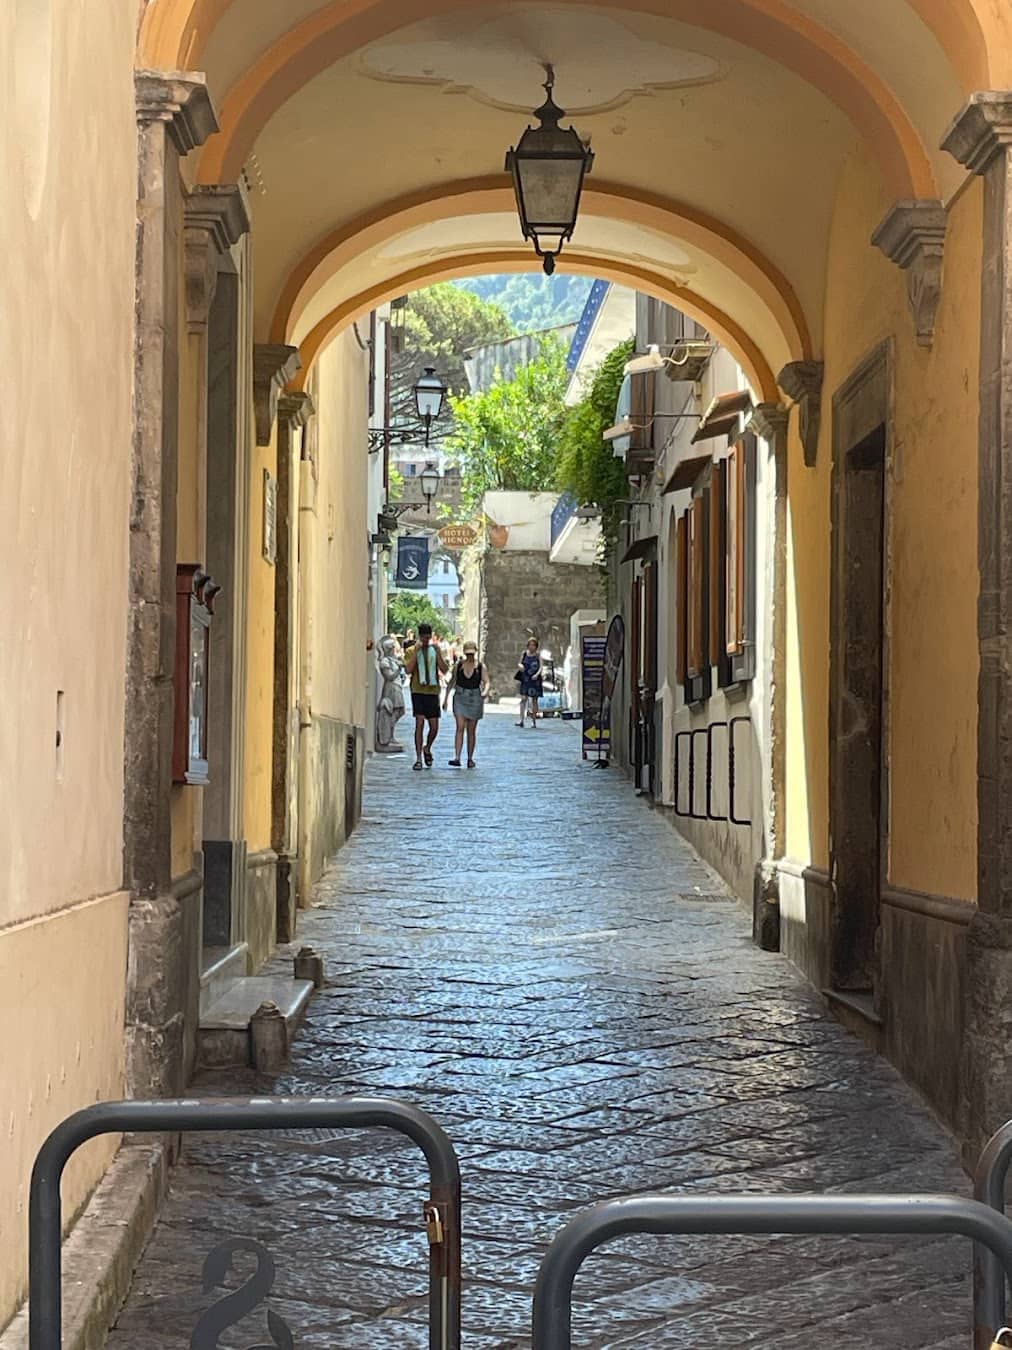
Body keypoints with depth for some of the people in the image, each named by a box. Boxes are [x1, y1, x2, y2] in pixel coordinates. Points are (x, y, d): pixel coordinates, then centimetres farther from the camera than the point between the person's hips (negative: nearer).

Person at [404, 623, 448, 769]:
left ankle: (427, 748, 32)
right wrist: (416, 651, -15)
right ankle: (418, 759, -8)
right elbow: (408, 670, -11)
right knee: (419, 723, -11)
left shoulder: (435, 650, 9)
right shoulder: (412, 651, 3)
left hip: (433, 691, 3)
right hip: (418, 691, -3)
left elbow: (444, 670, 0)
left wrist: (438, 653, -11)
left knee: (434, 727, 3)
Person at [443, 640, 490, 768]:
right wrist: (446, 697, 10)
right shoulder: (458, 665, 3)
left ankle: (470, 759, 17)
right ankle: (457, 758, -19)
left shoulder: (481, 667, -1)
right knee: (460, 727, -12)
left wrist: (485, 691, -30)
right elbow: (452, 681, 12)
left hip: (475, 699, 0)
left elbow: (486, 682, -8)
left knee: (471, 730, 7)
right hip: (460, 697, 0)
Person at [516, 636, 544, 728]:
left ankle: (534, 720, 14)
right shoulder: (524, 653, 5)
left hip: (535, 680, 0)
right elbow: (519, 664, 12)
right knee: (523, 698, -11)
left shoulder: (538, 656, 1)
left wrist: (537, 674, -24)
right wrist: (520, 666, -12)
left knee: (534, 700, 5)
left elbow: (540, 667, -5)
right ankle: (522, 720, -15)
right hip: (525, 679, 0)